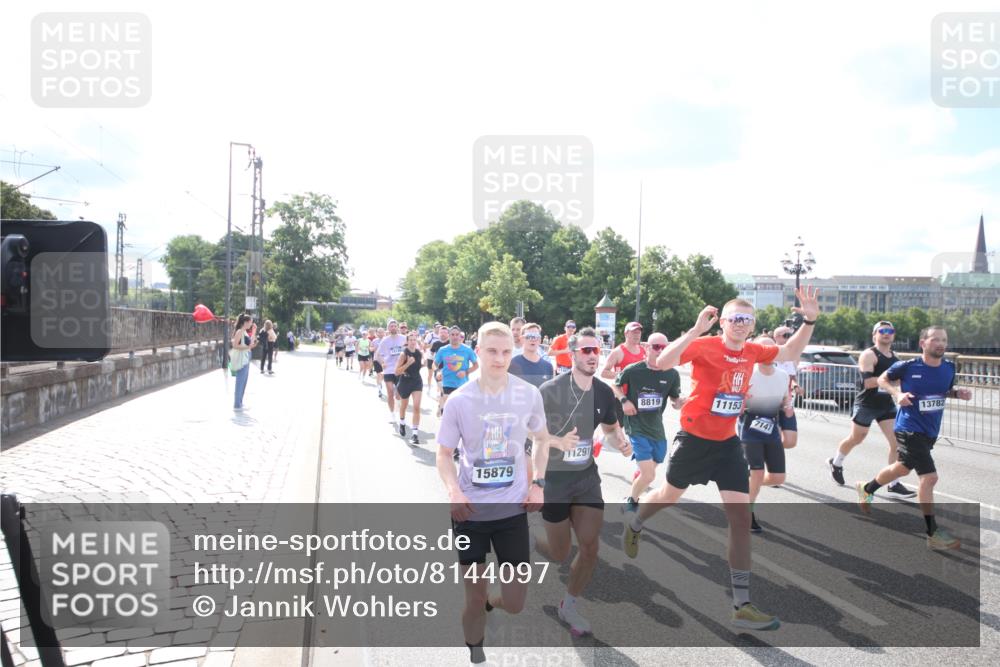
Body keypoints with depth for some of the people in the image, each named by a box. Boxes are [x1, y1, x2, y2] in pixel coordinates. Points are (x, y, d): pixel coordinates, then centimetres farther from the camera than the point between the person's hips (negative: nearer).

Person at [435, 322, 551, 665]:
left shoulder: (529, 394, -6)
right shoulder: (459, 400, -10)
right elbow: (444, 453, -1)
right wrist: (453, 492, -18)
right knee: (474, 598, 7)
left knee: (514, 602, 3)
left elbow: (541, 439, 12)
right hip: (471, 509, -1)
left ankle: (489, 601, 39)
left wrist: (538, 483, 0)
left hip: (512, 508, 2)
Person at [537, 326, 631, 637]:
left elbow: (611, 427, 15)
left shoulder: (604, 392, -2)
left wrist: (621, 442, -8)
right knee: (559, 553, 4)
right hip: (553, 476, -4)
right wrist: (558, 441, -32)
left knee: (590, 546, -1)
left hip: (586, 475, 5)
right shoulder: (551, 390, -18)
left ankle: (569, 606, 22)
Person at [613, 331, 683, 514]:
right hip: (636, 428, -5)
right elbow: (614, 386, 5)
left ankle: (632, 498, 49)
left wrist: (681, 403, -15)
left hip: (657, 428, 5)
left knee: (647, 471, 21)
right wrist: (624, 400, -13)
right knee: (649, 475, -15)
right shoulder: (632, 370, -13)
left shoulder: (672, 374, -4)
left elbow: (675, 400, 8)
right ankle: (630, 502, 13)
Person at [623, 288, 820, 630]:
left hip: (727, 443, 5)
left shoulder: (752, 352, 0)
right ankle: (634, 524, 55)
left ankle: (742, 606, 2)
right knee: (670, 495, 19)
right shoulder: (705, 345, -19)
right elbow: (662, 362, -33)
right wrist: (695, 331, -41)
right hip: (694, 439, -5)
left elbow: (790, 352, 18)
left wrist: (809, 321, 3)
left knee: (741, 516, -3)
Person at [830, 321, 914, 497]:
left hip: (887, 405, 6)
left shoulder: (894, 356, 11)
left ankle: (893, 484, -1)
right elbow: (868, 382, -26)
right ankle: (835, 463, 38)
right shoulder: (868, 355, -14)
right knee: (855, 439, 11)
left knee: (897, 442, -7)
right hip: (866, 405, -6)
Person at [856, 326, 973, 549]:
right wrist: (897, 393, -17)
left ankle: (866, 489, 51)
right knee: (929, 476, -13)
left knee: (902, 468, 25)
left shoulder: (949, 367, -1)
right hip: (910, 428, -7)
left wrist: (959, 393, -5)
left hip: (930, 431, 7)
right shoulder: (908, 366, -15)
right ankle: (933, 534, -3)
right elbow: (882, 379, 1)